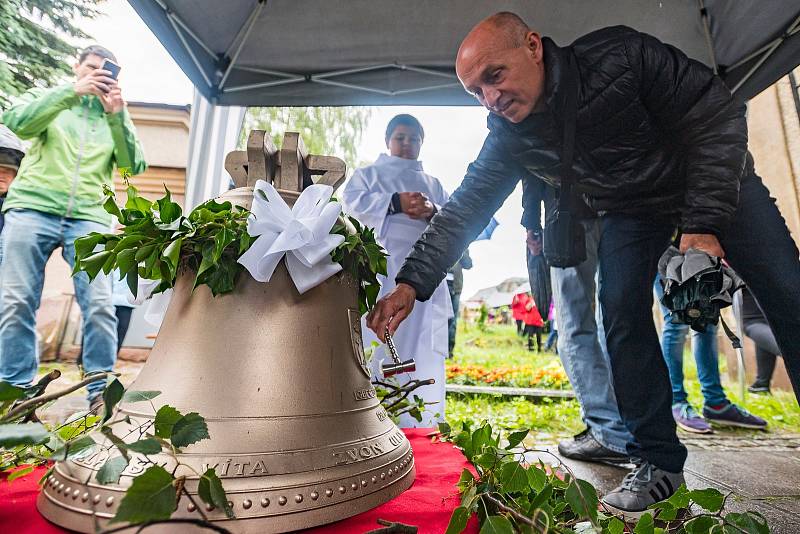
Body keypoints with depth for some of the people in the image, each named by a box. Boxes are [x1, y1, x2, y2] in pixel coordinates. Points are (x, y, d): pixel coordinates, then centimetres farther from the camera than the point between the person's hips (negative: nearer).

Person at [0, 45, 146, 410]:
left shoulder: (114, 117, 20)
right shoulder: (46, 97, 20)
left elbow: (134, 166, 4)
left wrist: (117, 115, -5)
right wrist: (72, 91, -7)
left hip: (89, 218, 0)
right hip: (32, 207, 0)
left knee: (100, 305, -12)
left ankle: (101, 391, -5)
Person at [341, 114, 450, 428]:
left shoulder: (432, 183, 25)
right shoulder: (369, 174, 16)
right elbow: (352, 201, -3)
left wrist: (432, 211, -9)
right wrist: (396, 202, -16)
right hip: (382, 270, -3)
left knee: (424, 348, 1)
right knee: (379, 343, -7)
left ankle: (423, 423, 10)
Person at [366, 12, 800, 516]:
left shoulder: (620, 54, -28)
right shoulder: (508, 137, -18)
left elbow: (718, 114, -22)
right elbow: (465, 210, -20)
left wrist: (704, 224, -30)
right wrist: (411, 284, -30)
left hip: (720, 179, -1)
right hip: (628, 209, 2)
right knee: (622, 319, -14)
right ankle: (659, 461, -2)